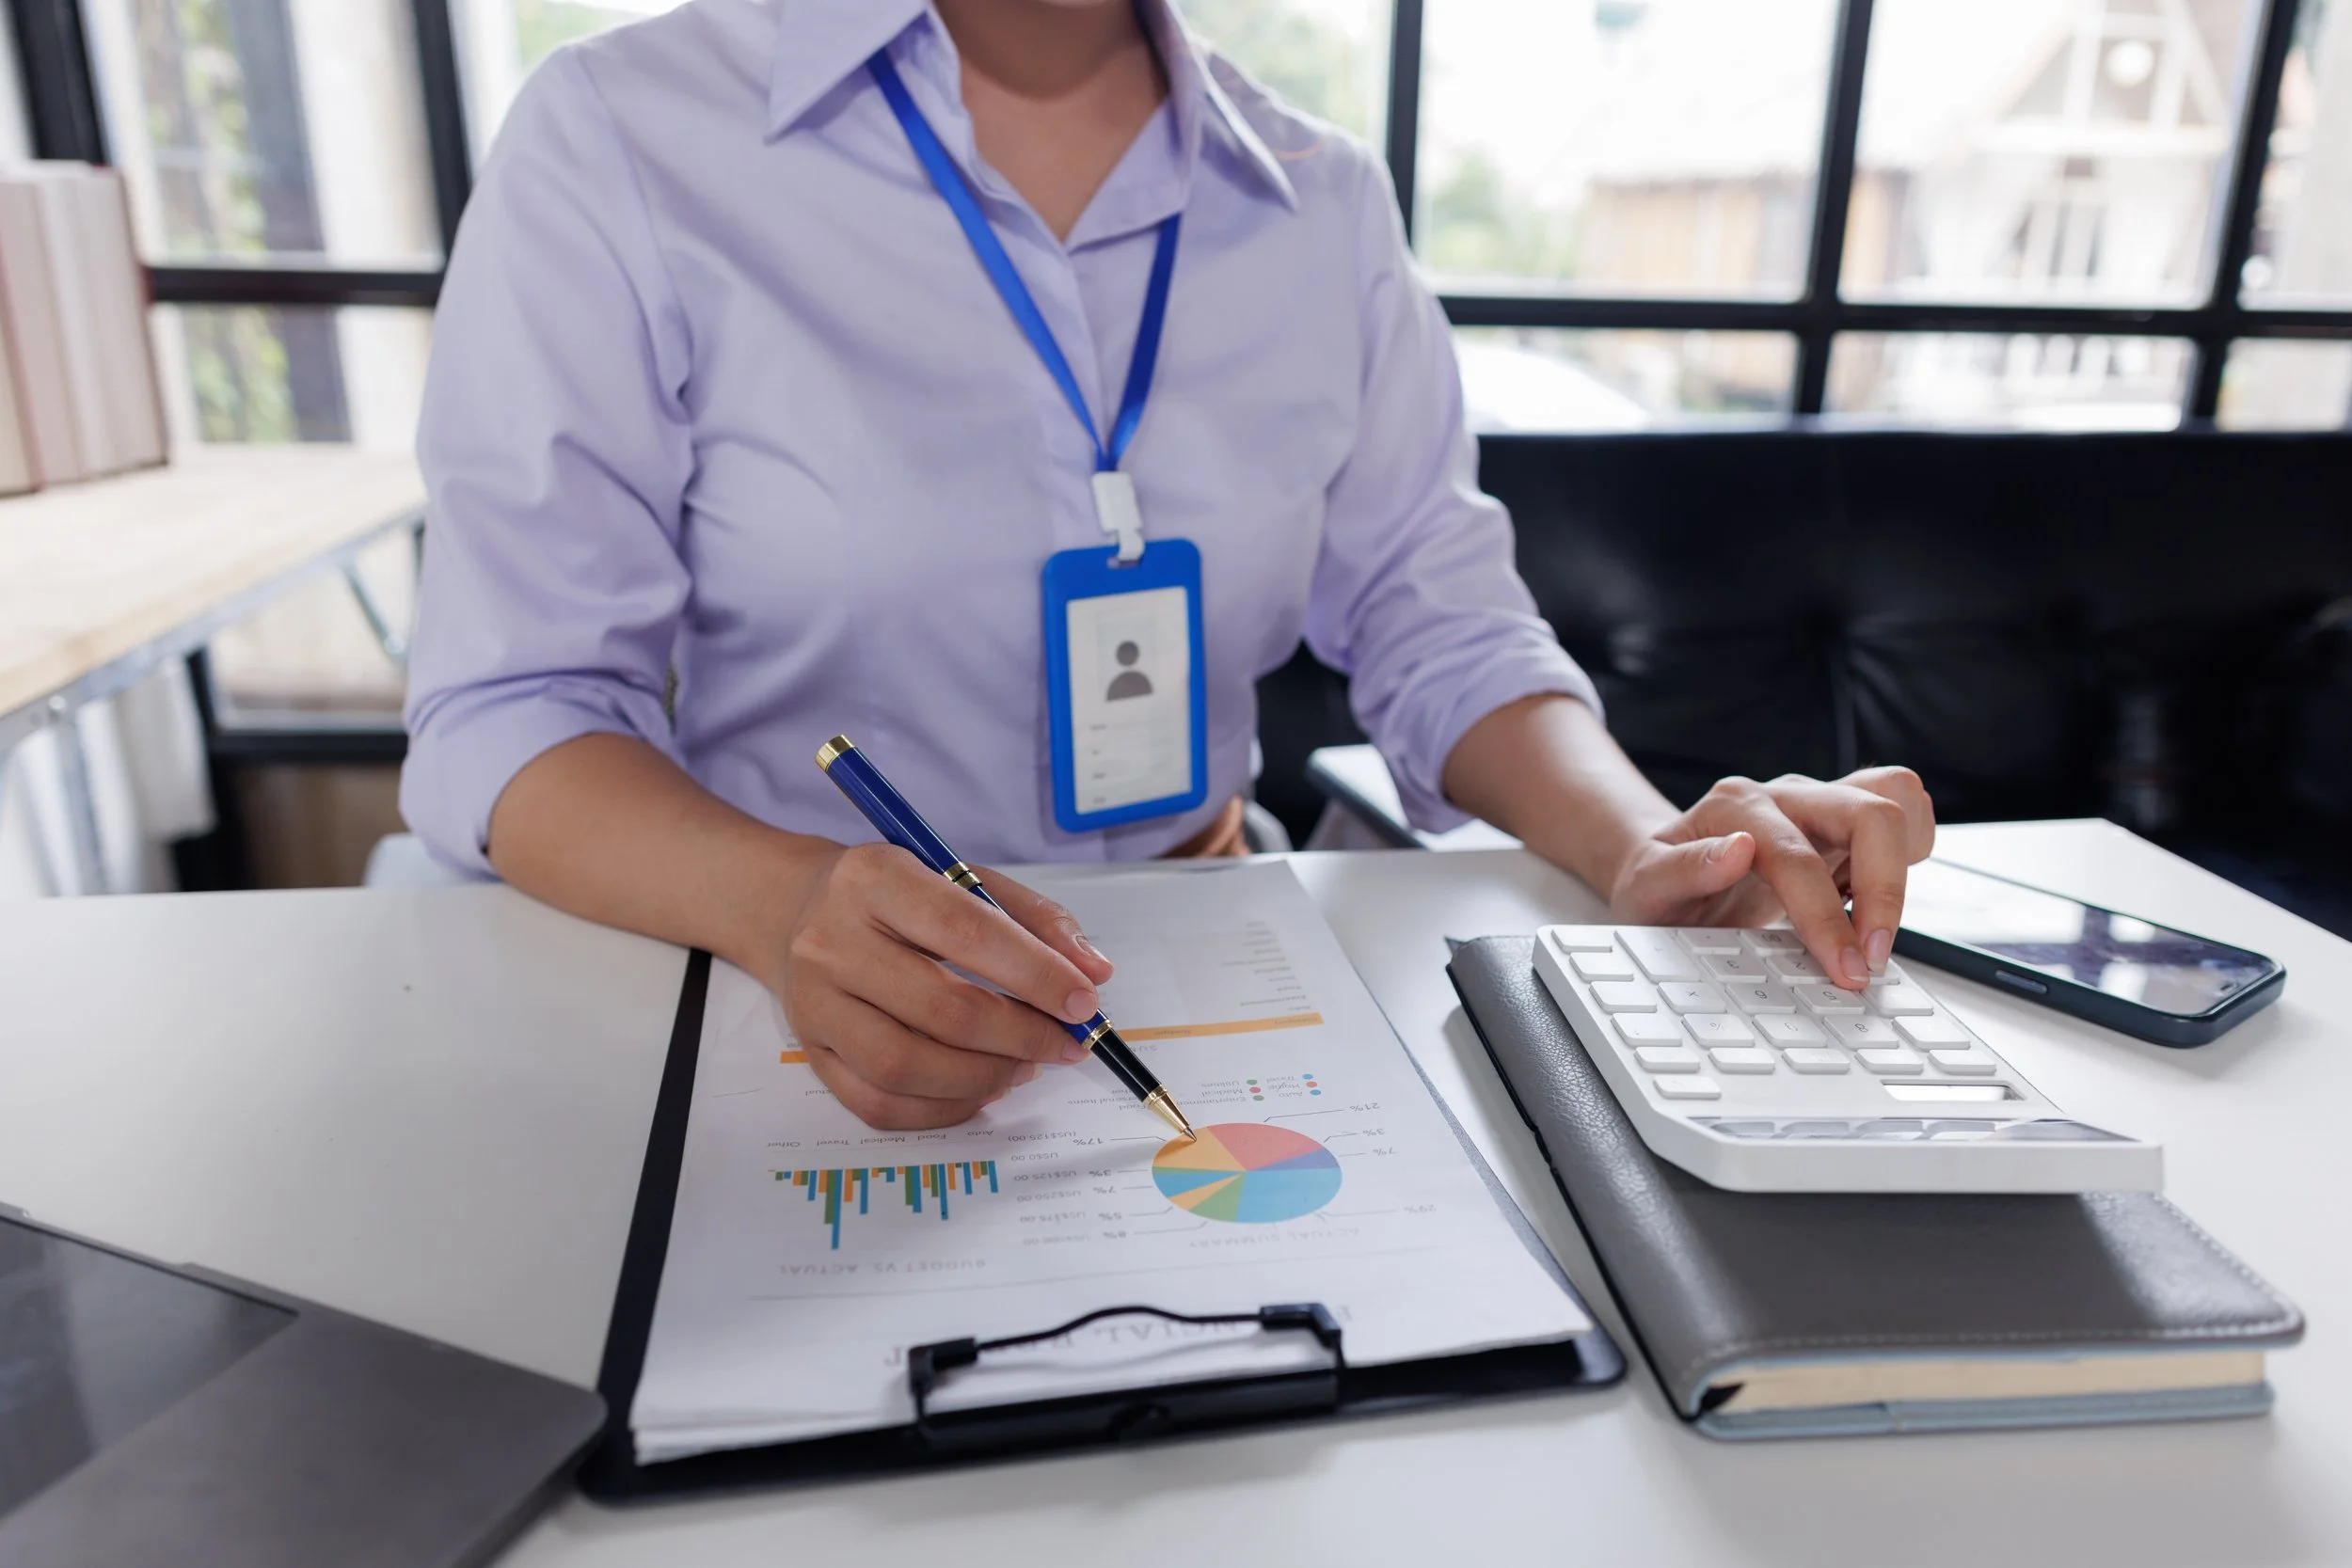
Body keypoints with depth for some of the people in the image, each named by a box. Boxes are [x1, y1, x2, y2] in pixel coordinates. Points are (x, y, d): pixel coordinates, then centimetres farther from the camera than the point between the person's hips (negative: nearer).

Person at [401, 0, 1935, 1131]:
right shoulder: (624, 146, -8)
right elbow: (509, 712, -11)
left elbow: (1436, 618, 5)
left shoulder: (1327, 201, 3)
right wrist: (786, 904, -32)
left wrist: (1641, 843, -16)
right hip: (809, 1022, -2)